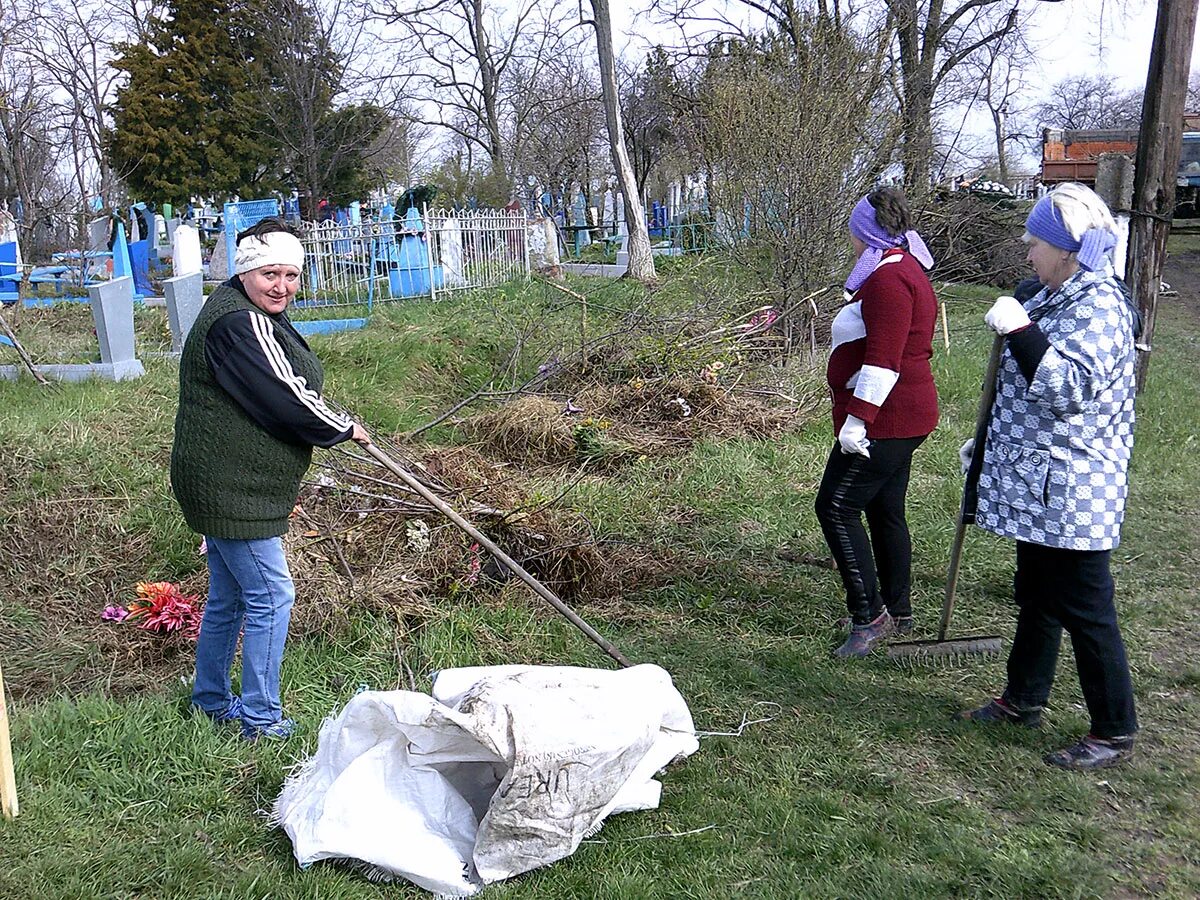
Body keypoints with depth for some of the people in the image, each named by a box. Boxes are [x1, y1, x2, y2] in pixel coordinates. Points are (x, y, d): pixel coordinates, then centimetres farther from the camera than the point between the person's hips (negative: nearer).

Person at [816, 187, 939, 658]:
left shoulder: (888, 278, -18)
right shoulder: (905, 270, 17)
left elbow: (883, 360, -26)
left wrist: (858, 419, -27)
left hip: (885, 420, -11)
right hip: (904, 417, 11)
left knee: (836, 507, -8)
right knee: (886, 511, 17)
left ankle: (869, 615, -5)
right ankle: (898, 610, 27)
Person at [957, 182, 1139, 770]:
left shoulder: (1098, 308, -18)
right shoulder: (1057, 300, 14)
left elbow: (1068, 388, -32)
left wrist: (1020, 331, -35)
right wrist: (988, 444, 26)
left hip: (1071, 495, -10)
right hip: (1036, 487, 10)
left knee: (1085, 611, -1)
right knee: (1036, 596, 20)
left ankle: (1114, 733, 13)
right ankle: (1023, 700, 35)